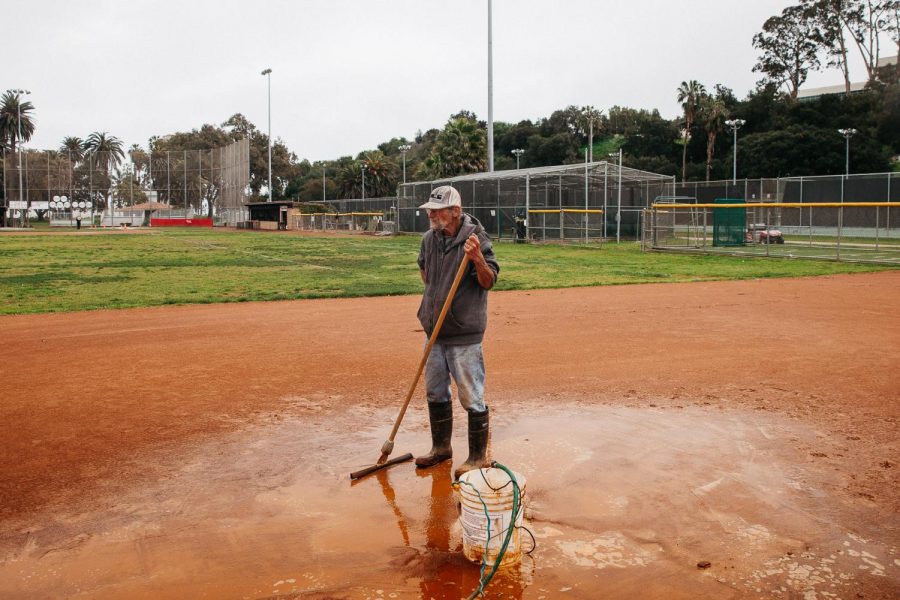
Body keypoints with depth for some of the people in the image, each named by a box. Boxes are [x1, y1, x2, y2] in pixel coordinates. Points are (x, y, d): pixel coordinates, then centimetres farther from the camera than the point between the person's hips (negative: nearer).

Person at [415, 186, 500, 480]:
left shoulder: (476, 238, -13)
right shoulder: (429, 238, 7)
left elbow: (489, 282, -17)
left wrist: (477, 258, -34)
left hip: (464, 333, -7)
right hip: (434, 330, 8)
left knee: (471, 397, -2)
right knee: (435, 392, 17)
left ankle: (478, 457, 12)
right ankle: (441, 447, 34)